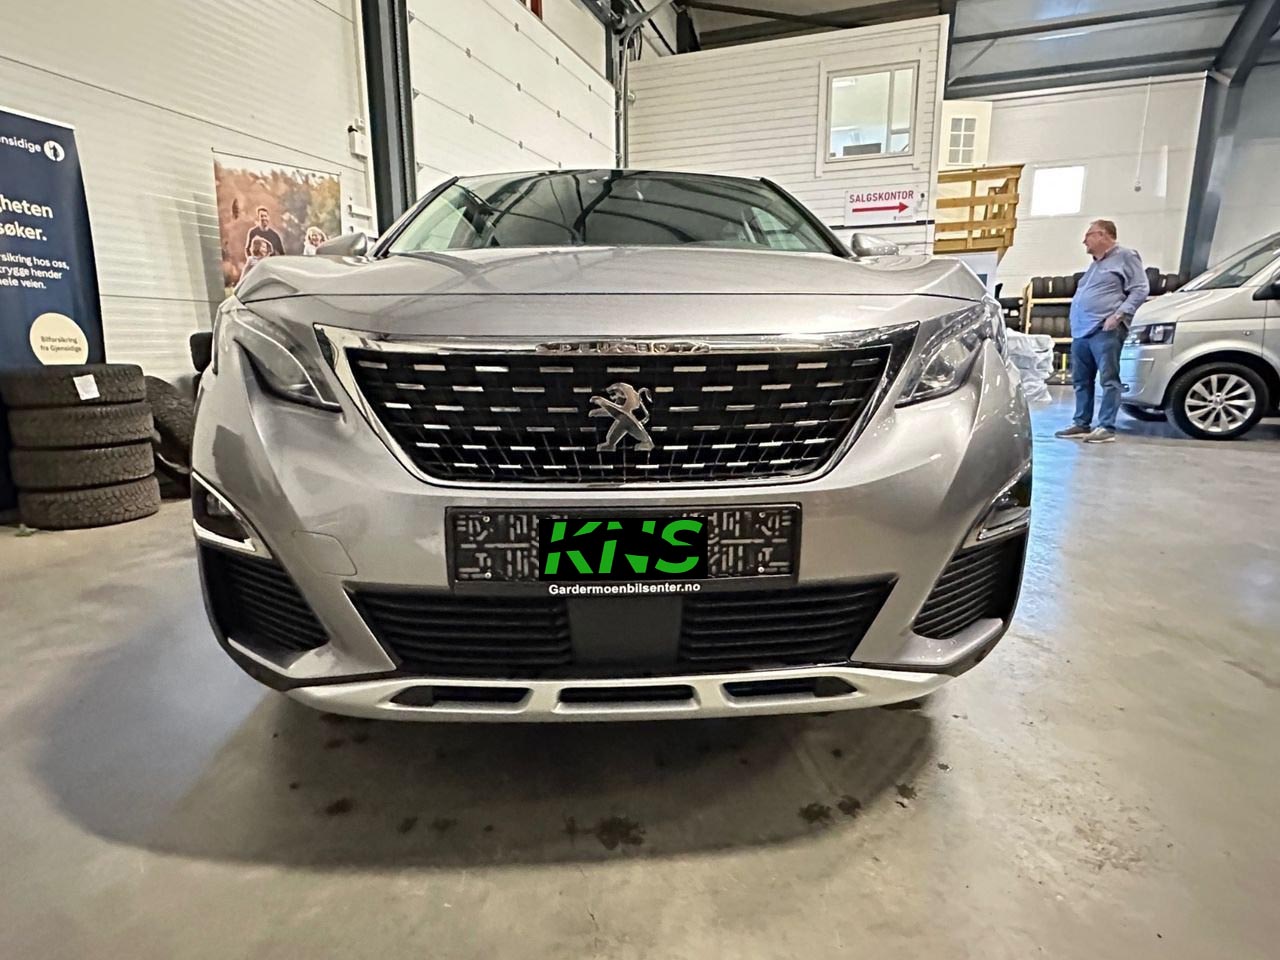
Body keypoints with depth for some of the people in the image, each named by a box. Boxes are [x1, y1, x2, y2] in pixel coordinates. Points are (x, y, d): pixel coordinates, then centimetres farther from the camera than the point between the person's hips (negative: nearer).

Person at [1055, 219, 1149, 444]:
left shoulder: (1125, 256, 2)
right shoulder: (1096, 263, 27)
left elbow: (1140, 289, -6)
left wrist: (1118, 315, -16)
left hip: (1105, 330, -9)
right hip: (1081, 330, 9)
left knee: (1109, 380, -8)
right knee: (1081, 381, 9)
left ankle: (1106, 428, -10)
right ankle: (1081, 424, 14)